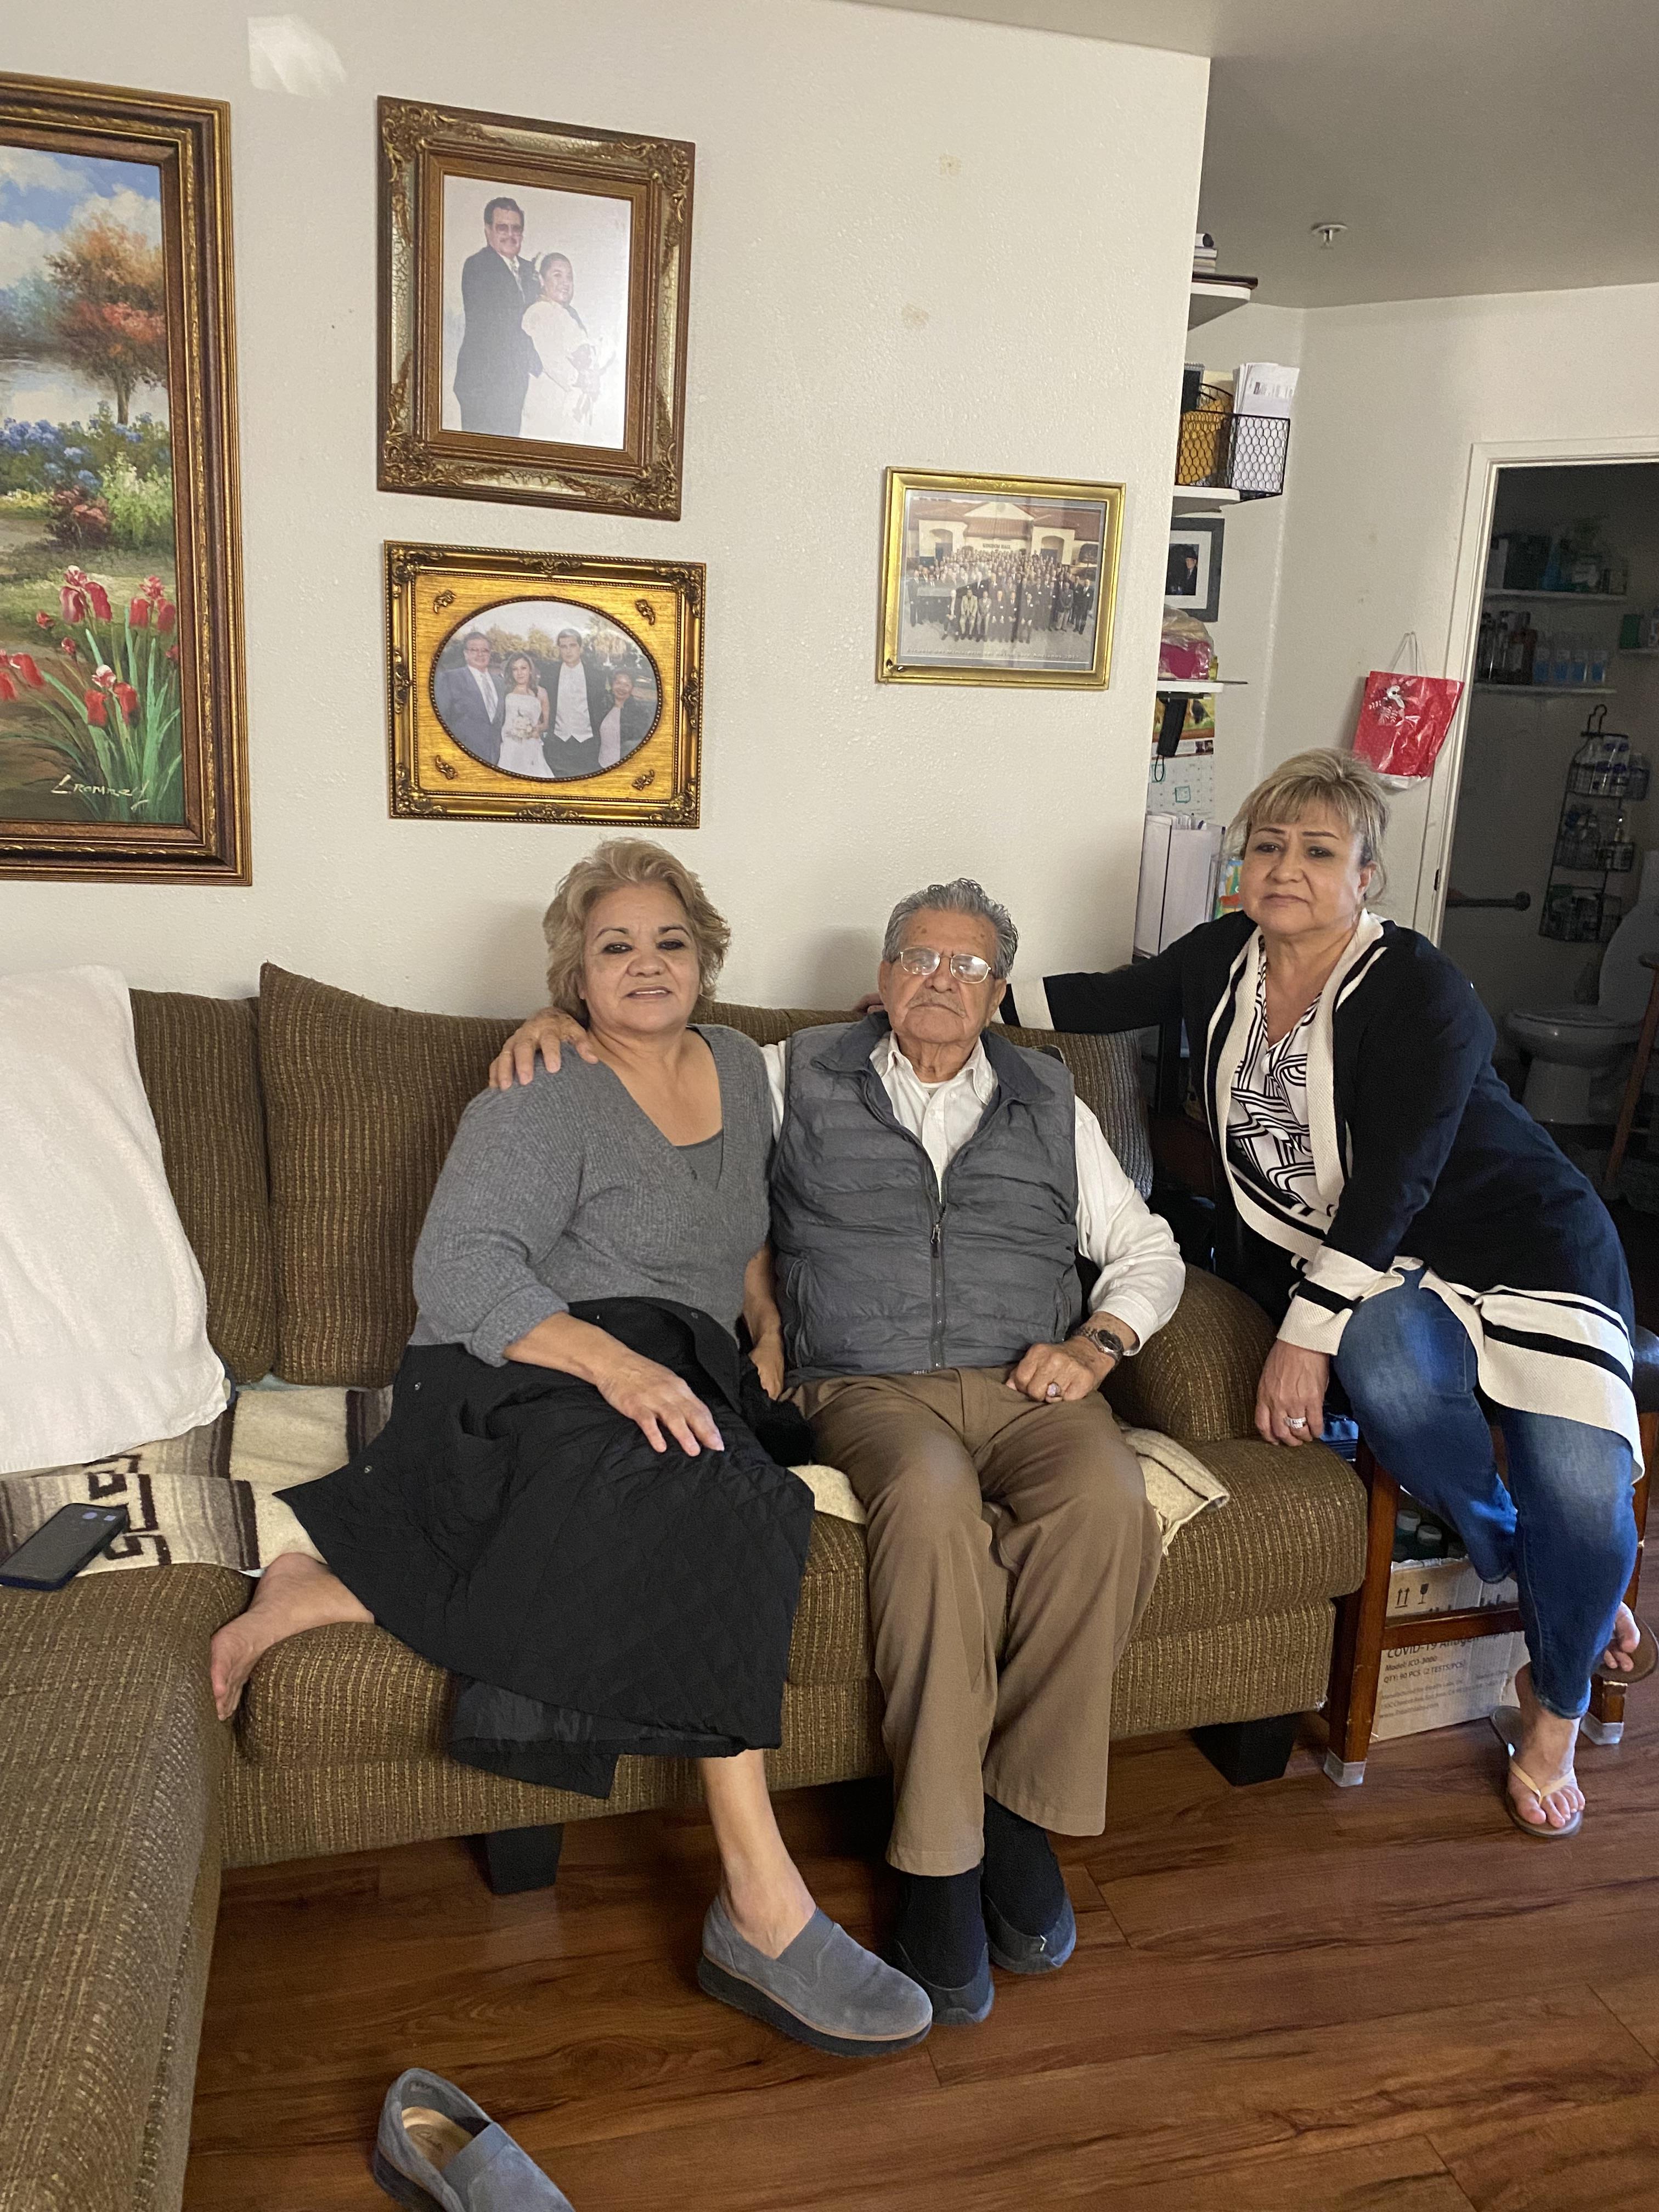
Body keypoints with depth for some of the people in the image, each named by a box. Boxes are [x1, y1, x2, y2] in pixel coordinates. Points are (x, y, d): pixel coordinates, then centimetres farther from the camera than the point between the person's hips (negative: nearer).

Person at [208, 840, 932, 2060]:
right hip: (535, 1376, -6)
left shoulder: (737, 1067, 18)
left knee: (698, 1533, -30)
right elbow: (461, 1267, -14)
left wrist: (769, 1331, 14)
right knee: (711, 1501, -36)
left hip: (681, 1374, 7)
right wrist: (615, 1362, -28)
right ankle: (763, 1912, -34)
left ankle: (336, 1587, -20)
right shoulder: (544, 1099, -3)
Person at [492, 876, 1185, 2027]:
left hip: (1028, 1384, 3)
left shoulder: (1049, 1101, 20)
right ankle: (940, 1855, -25)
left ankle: (1023, 1804, -14)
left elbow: (1148, 1249, 21)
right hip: (870, 1387, -2)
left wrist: (1098, 1339, 2)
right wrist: (561, 1022, -1)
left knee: (1107, 1502, -32)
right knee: (934, 1499, -37)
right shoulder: (802, 1079, 15)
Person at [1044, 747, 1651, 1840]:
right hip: (1362, 1265, 4)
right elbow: (1112, 998, 17)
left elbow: (1392, 1187, -23)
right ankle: (1530, 1575, 1)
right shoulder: (1222, 957, 0)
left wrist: (1306, 1335, -27)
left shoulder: (1418, 990, -18)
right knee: (1390, 1376, -32)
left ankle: (1555, 1713, 11)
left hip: (1517, 1242, -4)